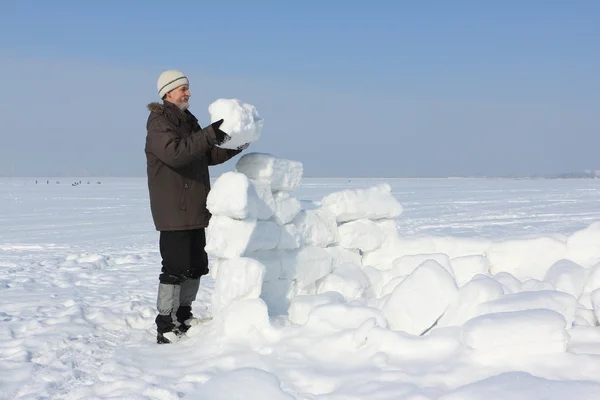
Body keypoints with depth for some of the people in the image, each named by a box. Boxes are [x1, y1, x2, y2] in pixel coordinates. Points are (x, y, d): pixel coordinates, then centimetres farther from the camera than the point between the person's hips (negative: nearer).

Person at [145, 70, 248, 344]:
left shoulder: (188, 121, 17)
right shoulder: (159, 122, -11)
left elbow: (208, 156, 19)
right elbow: (174, 153, -28)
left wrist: (235, 146, 3)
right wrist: (209, 135, -34)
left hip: (195, 209, 9)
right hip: (173, 210, -9)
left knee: (197, 265, 13)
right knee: (175, 268, -9)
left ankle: (183, 317, 26)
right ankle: (165, 326, -1)